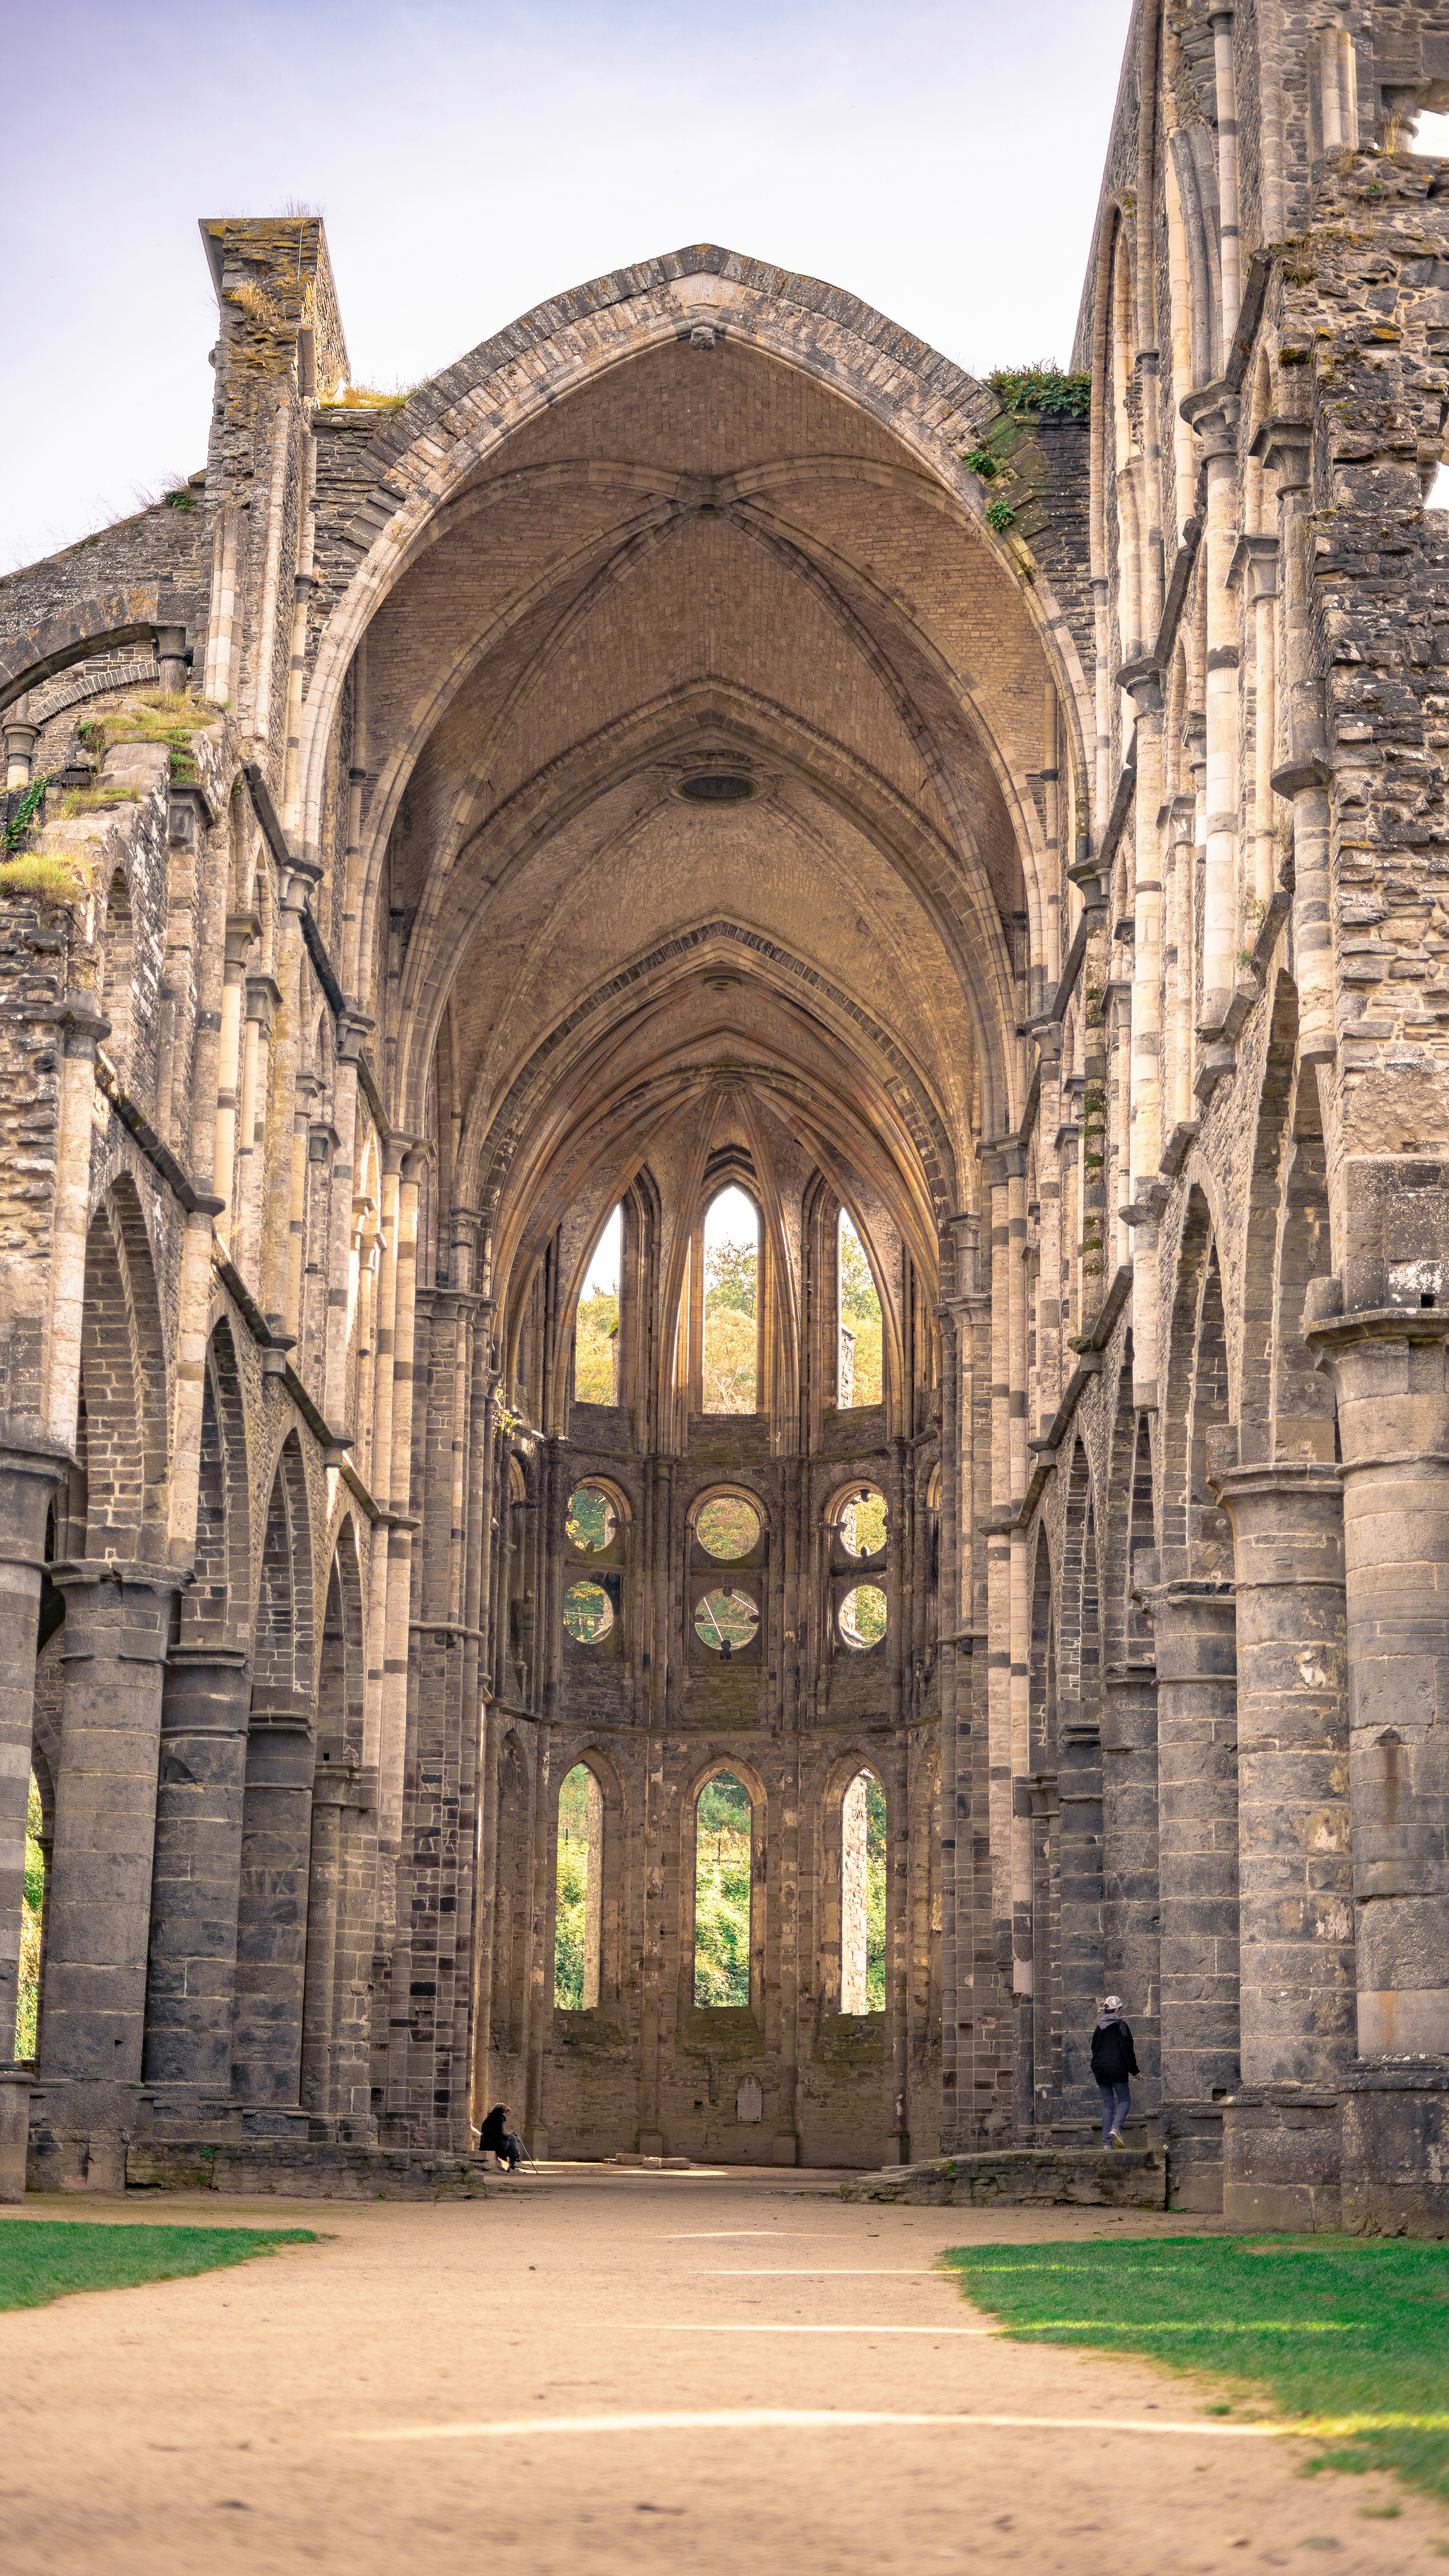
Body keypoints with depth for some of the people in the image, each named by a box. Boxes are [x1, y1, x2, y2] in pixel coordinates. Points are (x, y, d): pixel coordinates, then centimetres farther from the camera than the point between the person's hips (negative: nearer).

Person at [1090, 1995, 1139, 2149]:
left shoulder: (1099, 2028, 10)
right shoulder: (1121, 2026, -7)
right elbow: (1127, 2050, -9)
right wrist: (1135, 2070, -2)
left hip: (1100, 2071, 5)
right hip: (1117, 2070, -5)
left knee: (1108, 2104, 9)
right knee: (1125, 2100, 7)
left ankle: (1107, 2142, 3)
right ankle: (1116, 2128, -18)